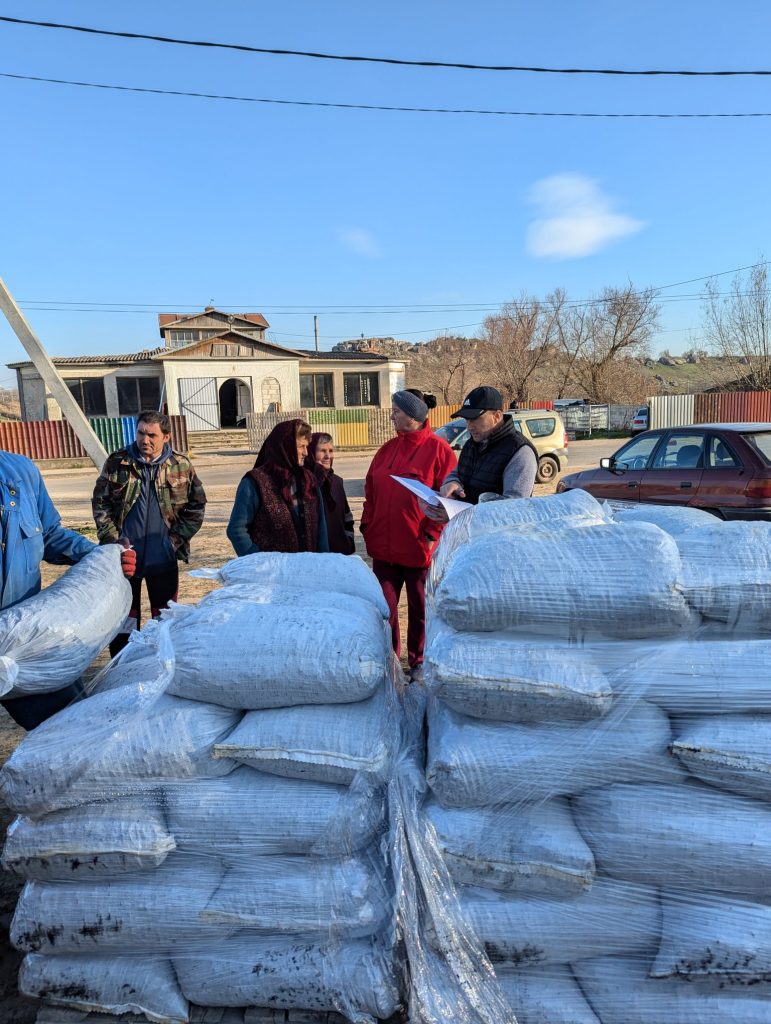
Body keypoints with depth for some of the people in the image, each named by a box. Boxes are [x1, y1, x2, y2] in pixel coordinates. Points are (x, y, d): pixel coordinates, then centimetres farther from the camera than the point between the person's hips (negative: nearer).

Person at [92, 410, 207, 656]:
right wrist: (112, 540, -8)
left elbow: (196, 508, 2)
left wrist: (176, 540, -6)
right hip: (124, 557, 0)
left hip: (164, 560, 0)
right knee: (124, 617, 11)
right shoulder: (117, 463, -2)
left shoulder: (181, 466, -2)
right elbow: (100, 503, 1)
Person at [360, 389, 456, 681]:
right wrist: (367, 526, 5)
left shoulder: (438, 449, -9)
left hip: (418, 548, -5)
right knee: (384, 605, 11)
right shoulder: (388, 449, 10)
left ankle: (418, 662, 30)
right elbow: (371, 491, 13)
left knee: (419, 608, 12)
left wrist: (431, 535, -15)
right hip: (383, 546, 5)